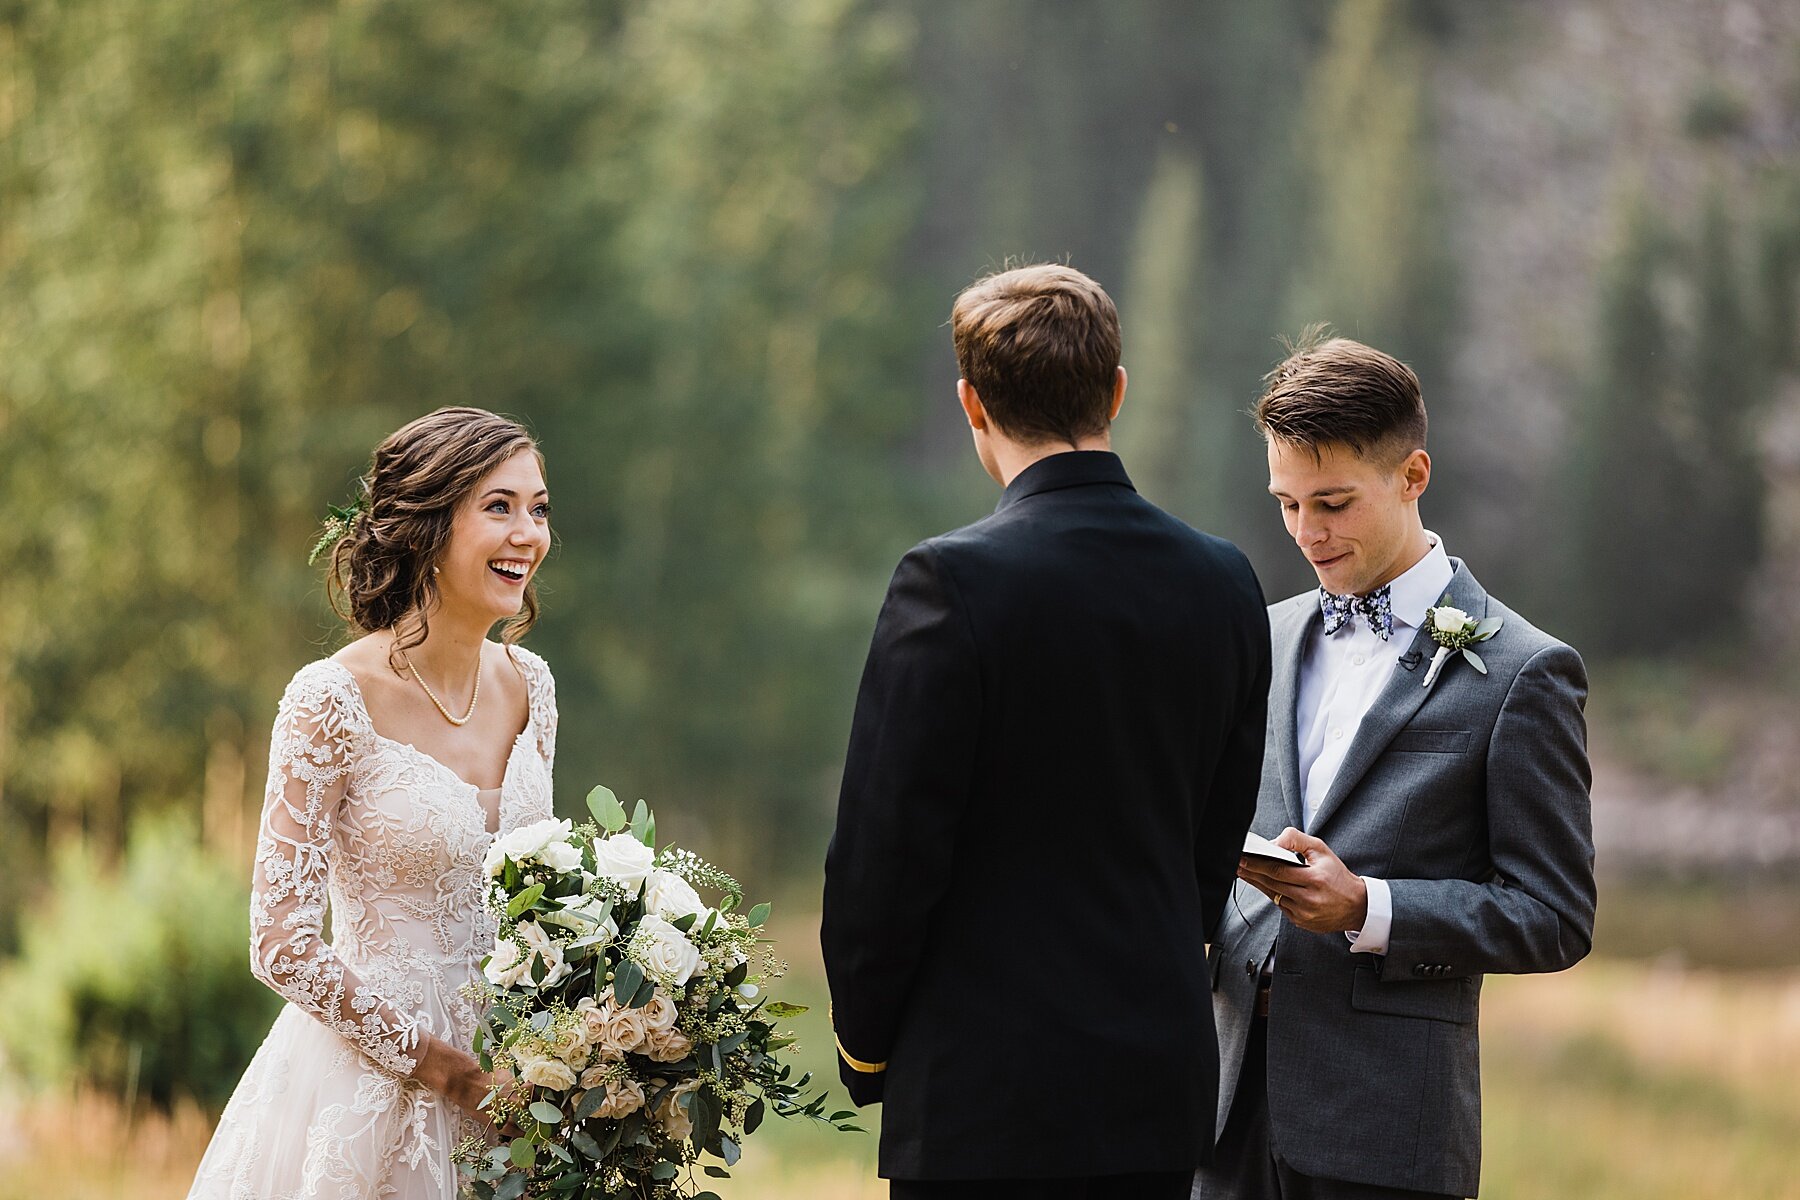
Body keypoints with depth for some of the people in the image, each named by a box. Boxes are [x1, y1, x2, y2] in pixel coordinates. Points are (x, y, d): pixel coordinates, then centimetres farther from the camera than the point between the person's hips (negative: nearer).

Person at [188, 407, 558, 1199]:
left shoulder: (527, 684, 2)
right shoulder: (335, 701, -17)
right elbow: (282, 946, -17)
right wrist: (425, 1059, -15)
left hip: (497, 1074, 6)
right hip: (369, 1077, -6)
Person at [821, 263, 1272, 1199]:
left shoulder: (950, 581, -13)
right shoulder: (1224, 584, 5)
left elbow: (885, 847, -10)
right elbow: (1217, 847, 11)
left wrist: (865, 1044, 3)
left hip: (982, 1092, -6)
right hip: (1164, 1089, 6)